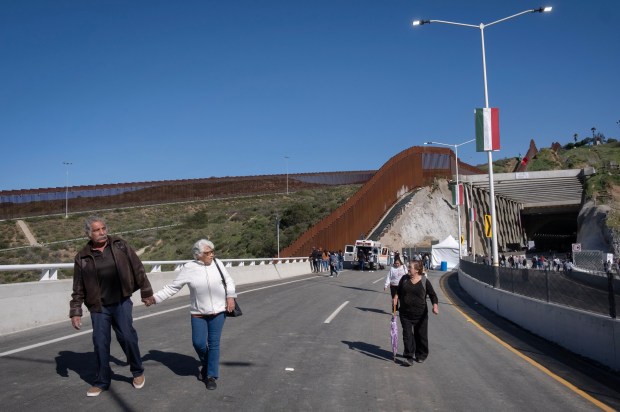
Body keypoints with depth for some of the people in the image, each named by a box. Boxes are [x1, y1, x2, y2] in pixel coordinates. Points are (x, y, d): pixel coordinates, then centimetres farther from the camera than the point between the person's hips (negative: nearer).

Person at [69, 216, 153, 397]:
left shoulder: (119, 246, -1)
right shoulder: (82, 257, -1)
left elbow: (137, 269, 3)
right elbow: (78, 288, 5)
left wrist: (146, 292, 5)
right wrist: (75, 312, 2)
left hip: (122, 302, -1)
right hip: (98, 307, 1)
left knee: (127, 336, -4)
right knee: (100, 343, 5)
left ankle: (138, 372, 19)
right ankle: (102, 381, 23)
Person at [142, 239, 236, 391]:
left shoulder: (217, 263, -2)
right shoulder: (189, 268, -8)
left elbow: (229, 281, 8)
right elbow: (173, 287, -4)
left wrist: (230, 297, -5)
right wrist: (155, 298, -11)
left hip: (218, 311, 1)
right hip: (198, 313, 0)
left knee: (214, 343, 2)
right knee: (198, 343, -1)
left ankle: (211, 376, 16)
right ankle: (206, 364, 31)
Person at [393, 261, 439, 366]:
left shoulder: (424, 281, -4)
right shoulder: (404, 279, 3)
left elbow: (432, 295, -3)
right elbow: (399, 290, 18)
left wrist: (435, 306, -18)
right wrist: (396, 297, 1)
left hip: (420, 314, -1)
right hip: (405, 313, 2)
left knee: (421, 335, 10)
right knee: (407, 334, -4)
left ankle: (421, 355, 28)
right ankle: (409, 357, -2)